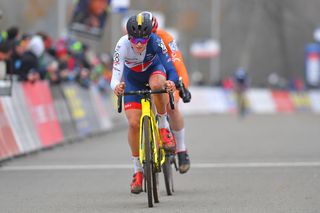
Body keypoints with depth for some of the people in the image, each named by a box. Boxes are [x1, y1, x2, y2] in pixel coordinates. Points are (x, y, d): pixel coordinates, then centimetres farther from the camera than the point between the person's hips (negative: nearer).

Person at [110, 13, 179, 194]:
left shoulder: (155, 41, -34)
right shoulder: (122, 46, -35)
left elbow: (169, 67, -40)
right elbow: (116, 76, -41)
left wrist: (172, 82, -62)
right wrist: (116, 86, -64)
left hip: (154, 69, -1)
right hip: (133, 79, 1)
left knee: (157, 84, -39)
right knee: (134, 123, -12)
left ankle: (164, 127, -14)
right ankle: (138, 170, 4)